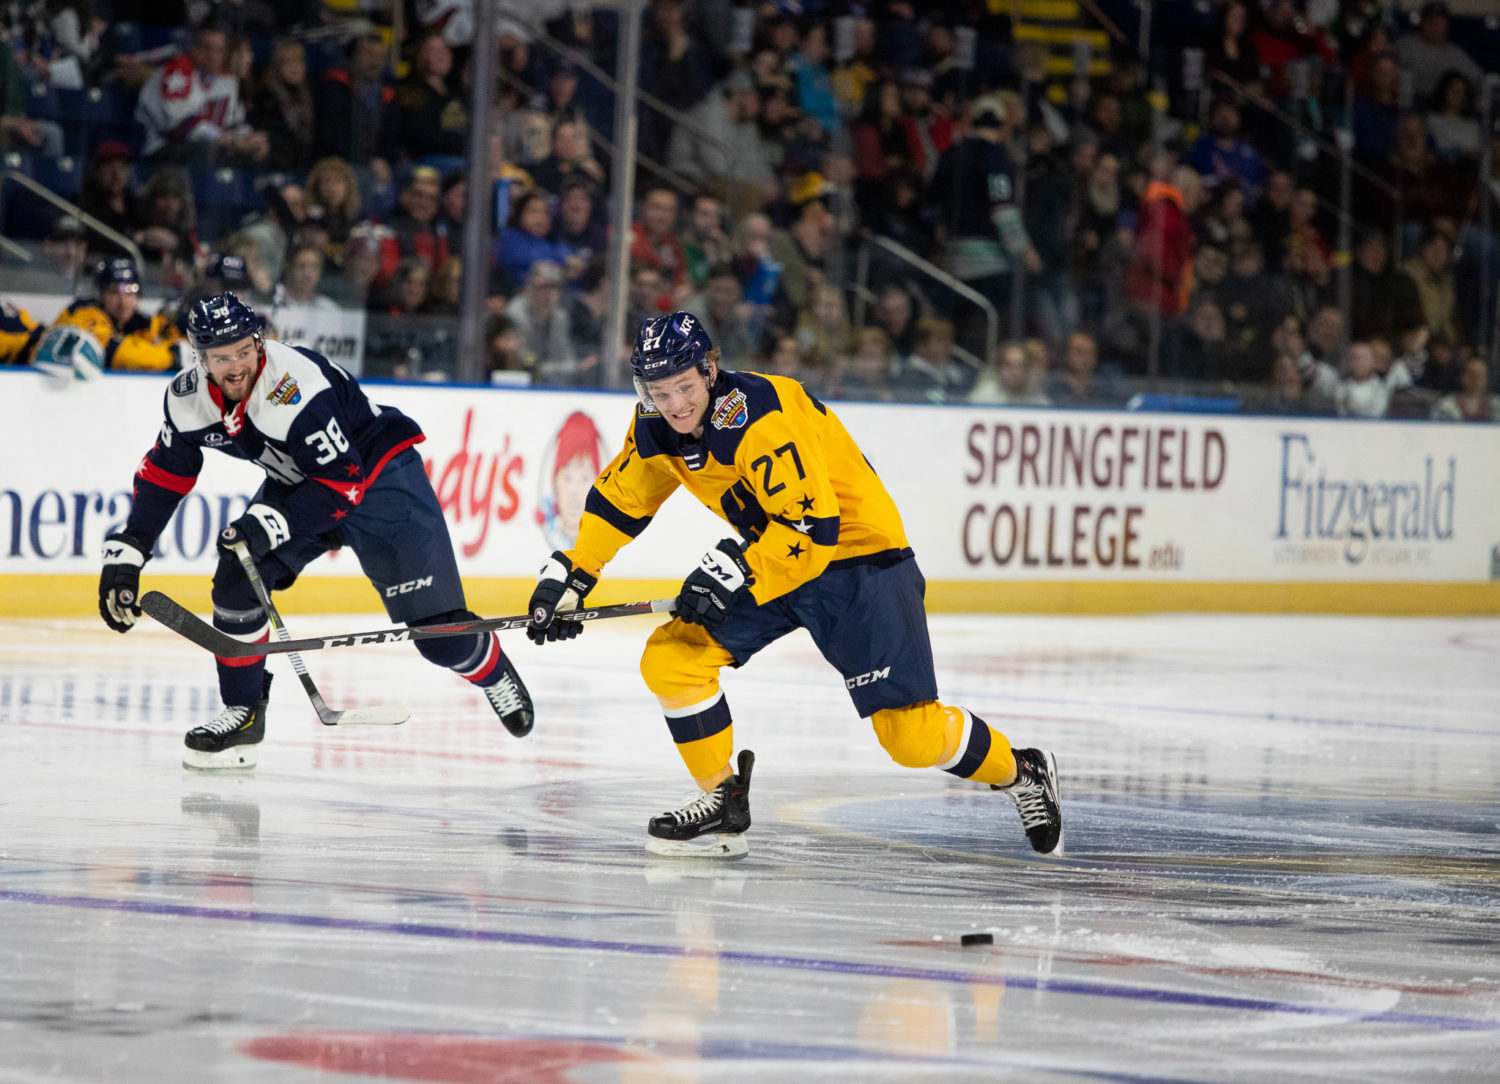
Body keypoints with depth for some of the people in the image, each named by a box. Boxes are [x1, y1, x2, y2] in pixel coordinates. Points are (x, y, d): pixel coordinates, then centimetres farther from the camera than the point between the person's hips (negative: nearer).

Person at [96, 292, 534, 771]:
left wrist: (271, 524, -38)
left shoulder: (294, 387, -36)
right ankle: (242, 717, 4)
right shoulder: (189, 396, -14)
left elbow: (343, 482, -33)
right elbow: (163, 474, 1)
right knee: (237, 583, -12)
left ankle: (495, 674, 23)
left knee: (436, 629, -8)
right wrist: (125, 553, -5)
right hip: (298, 480, 7)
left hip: (378, 474, -7)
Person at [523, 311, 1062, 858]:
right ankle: (722, 802, 7)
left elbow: (815, 525, -31)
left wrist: (736, 568, -33)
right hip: (766, 559, 8)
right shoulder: (658, 429, -3)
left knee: (911, 734, -11)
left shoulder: (758, 416, -28)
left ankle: (1020, 772, 15)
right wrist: (569, 574, 2)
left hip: (855, 552, -8)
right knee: (671, 659, -8)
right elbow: (617, 500, 11)